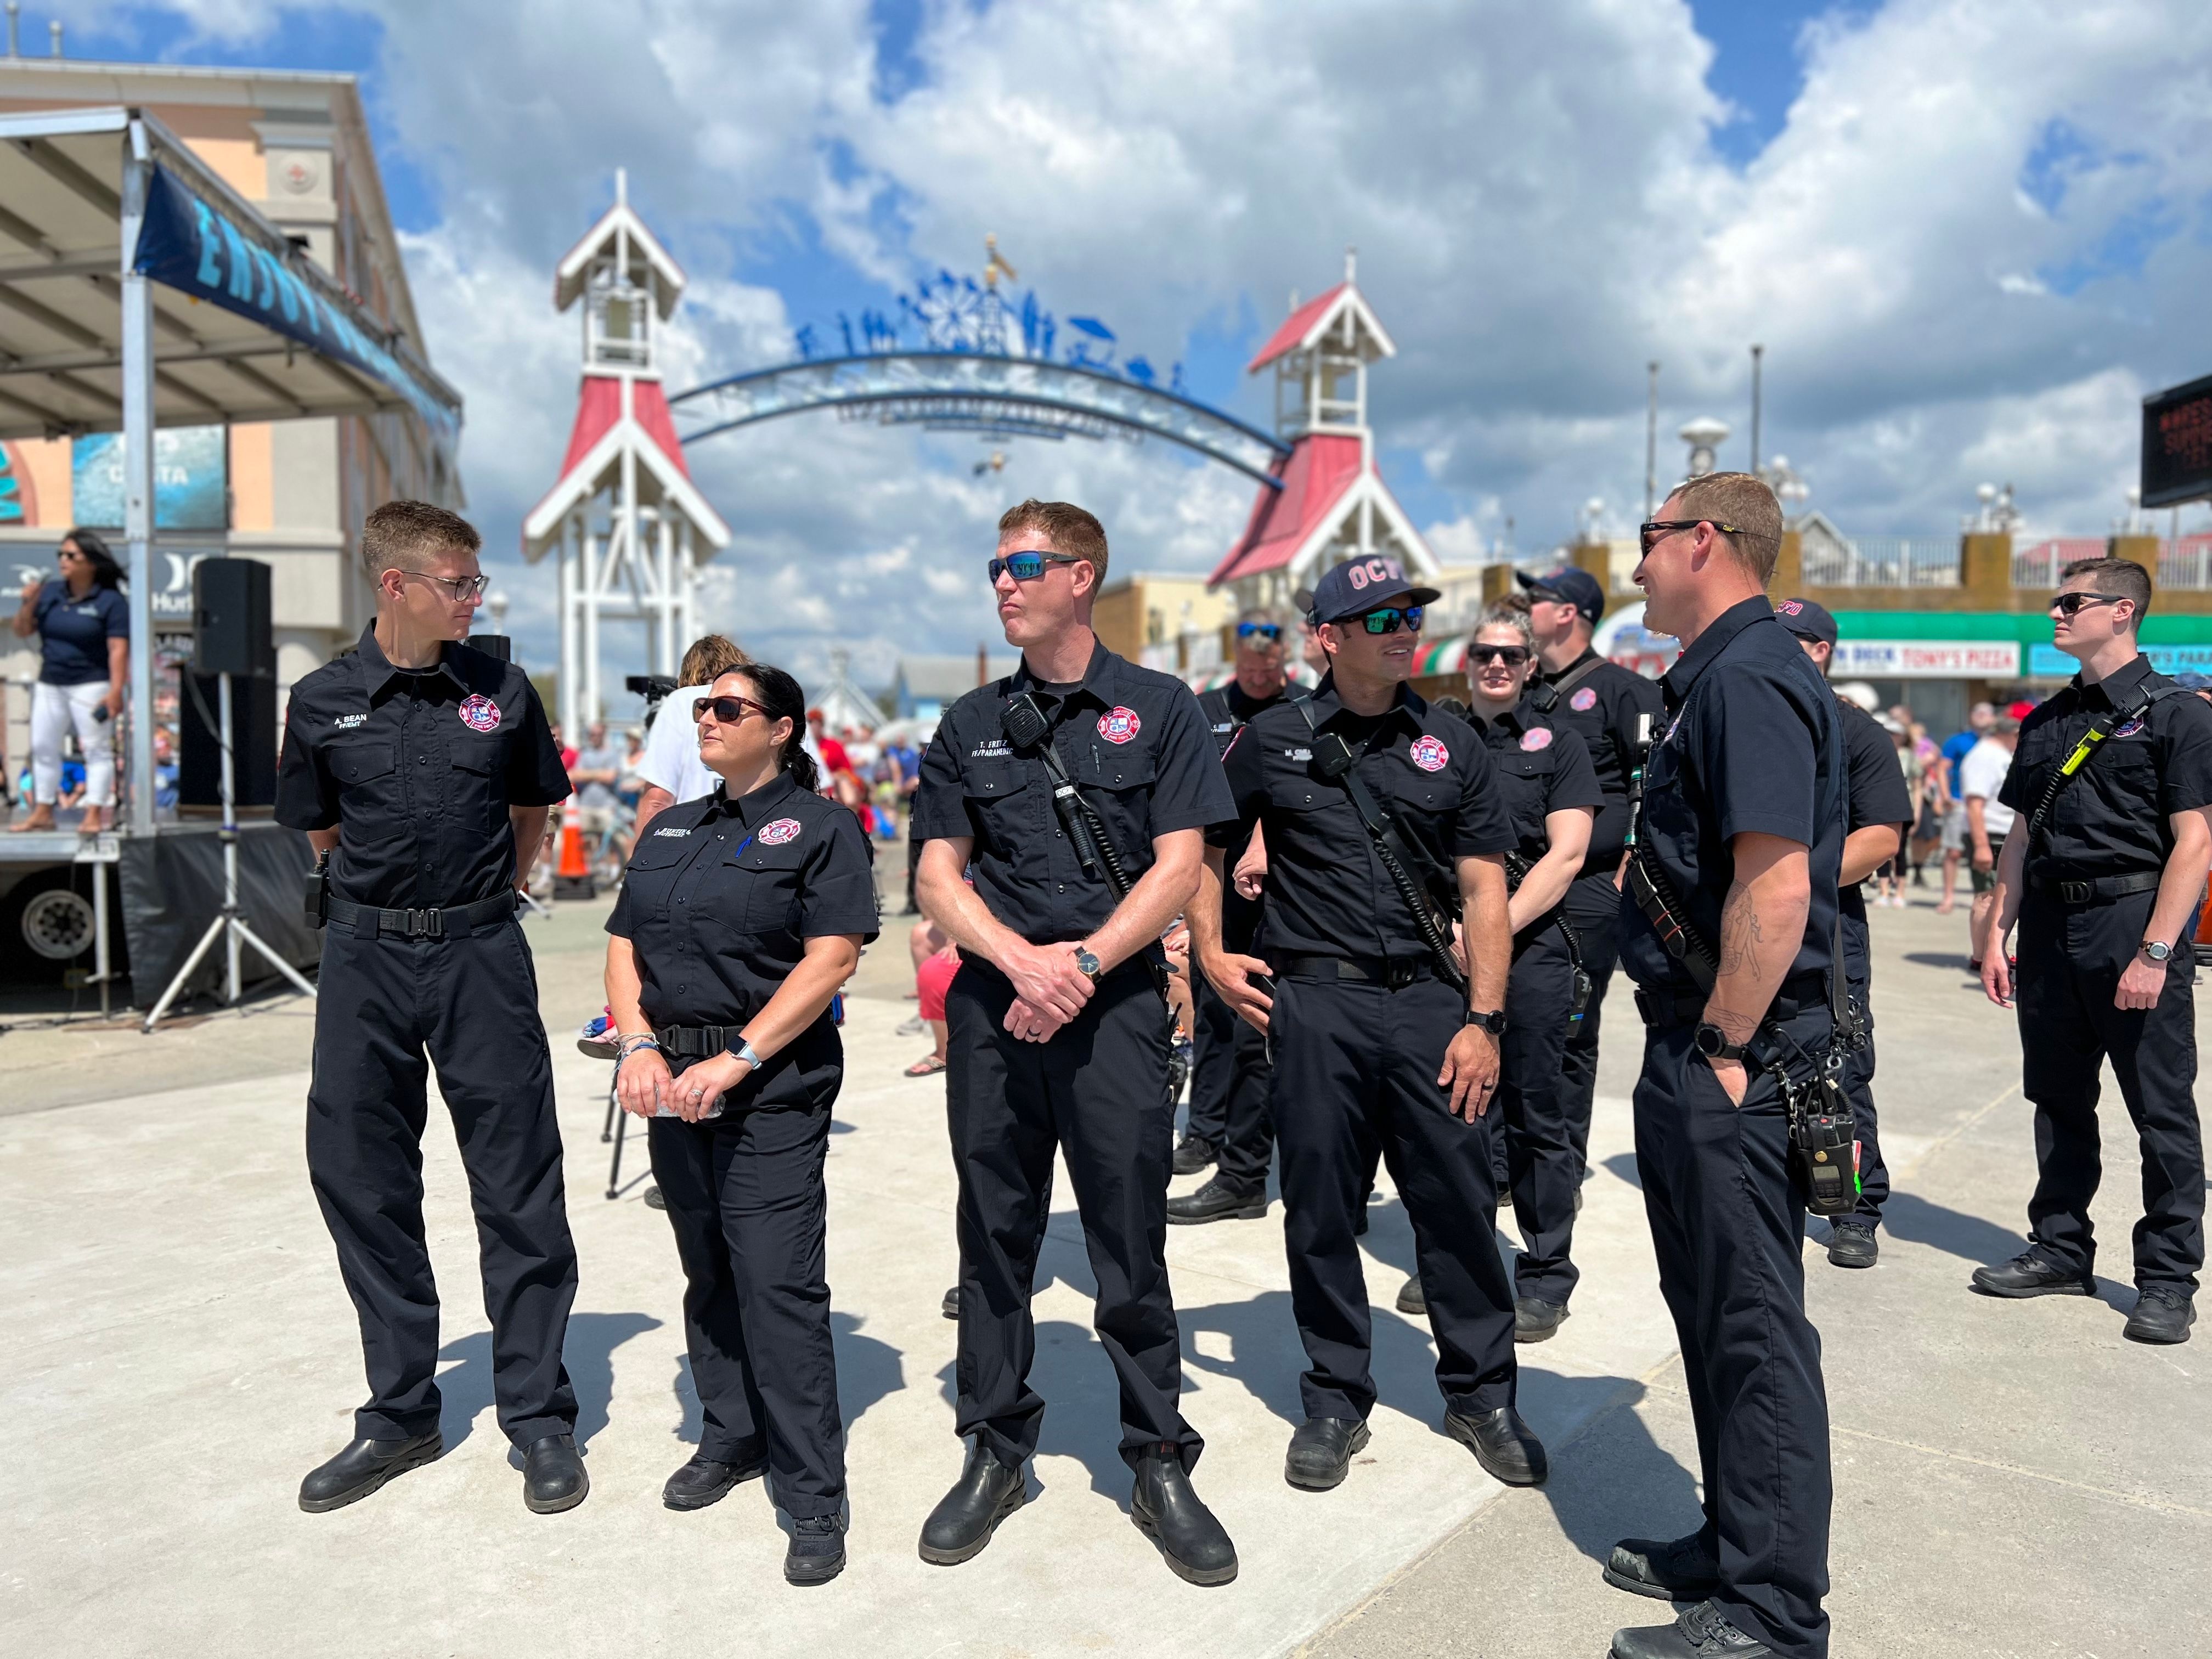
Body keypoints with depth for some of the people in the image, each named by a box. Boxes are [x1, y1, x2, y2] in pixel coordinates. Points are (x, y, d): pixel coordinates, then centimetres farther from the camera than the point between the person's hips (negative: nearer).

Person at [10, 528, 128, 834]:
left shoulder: (111, 600, -9)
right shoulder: (50, 593, 6)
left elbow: (118, 648, -14)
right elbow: (22, 632, 10)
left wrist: (116, 690, -21)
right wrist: (28, 604, -8)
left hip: (90, 686, -6)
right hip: (48, 685, 6)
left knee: (97, 749, -2)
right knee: (43, 748, 11)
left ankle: (94, 815, 0)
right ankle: (42, 813, 20)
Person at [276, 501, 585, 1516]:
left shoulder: (501, 692, 0)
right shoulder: (323, 702, 1)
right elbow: (322, 832, 14)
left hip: (480, 955, -1)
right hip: (365, 957, 2)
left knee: (518, 1189, 1)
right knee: (361, 1185, 8)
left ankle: (538, 1415, 14)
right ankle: (400, 1413, 25)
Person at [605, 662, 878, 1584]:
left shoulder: (820, 828, -3)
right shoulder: (670, 830, 17)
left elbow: (832, 958, -13)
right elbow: (624, 945, 13)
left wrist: (735, 1062, -19)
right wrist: (639, 1046, -5)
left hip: (772, 1089, -6)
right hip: (673, 1082, 6)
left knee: (778, 1284, -8)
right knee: (707, 1272, 15)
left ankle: (813, 1498, 2)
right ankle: (731, 1440, 33)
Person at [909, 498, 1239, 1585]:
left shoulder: (1157, 709, 4)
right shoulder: (971, 725, 11)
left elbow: (1177, 867, -2)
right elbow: (939, 880, 6)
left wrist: (1082, 960, -15)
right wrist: (1023, 960, -11)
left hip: (1115, 1001, -2)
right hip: (993, 1003, 3)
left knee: (1130, 1238, 3)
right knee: (995, 1233, 10)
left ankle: (1160, 1466, 19)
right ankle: (995, 1453, 26)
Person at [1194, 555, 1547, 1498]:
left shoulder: (1451, 747, 8)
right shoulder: (1272, 741, 4)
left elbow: (1484, 892, 4)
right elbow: (1206, 851, 13)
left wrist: (1484, 1019, -3)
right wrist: (1211, 955, 1)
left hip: (1429, 1001, 1)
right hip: (1313, 1004, -1)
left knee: (1459, 1200, 5)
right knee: (1321, 1208, 6)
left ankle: (1481, 1394, 25)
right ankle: (1335, 1400, 24)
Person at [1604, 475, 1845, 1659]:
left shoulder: (1748, 681, -17)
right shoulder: (1719, 678, 16)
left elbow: (1776, 888, -26)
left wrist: (1722, 1054, -21)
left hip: (1732, 1068, -11)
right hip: (1698, 1053, 11)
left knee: (1752, 1327, 0)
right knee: (1714, 1310, 19)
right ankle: (1738, 1548, 34)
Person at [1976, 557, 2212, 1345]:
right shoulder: (2045, 721, 15)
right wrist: (1996, 933, 9)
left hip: (2134, 922, -6)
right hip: (2051, 925, 6)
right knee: (2058, 1098, 12)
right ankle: (2060, 1250, 24)